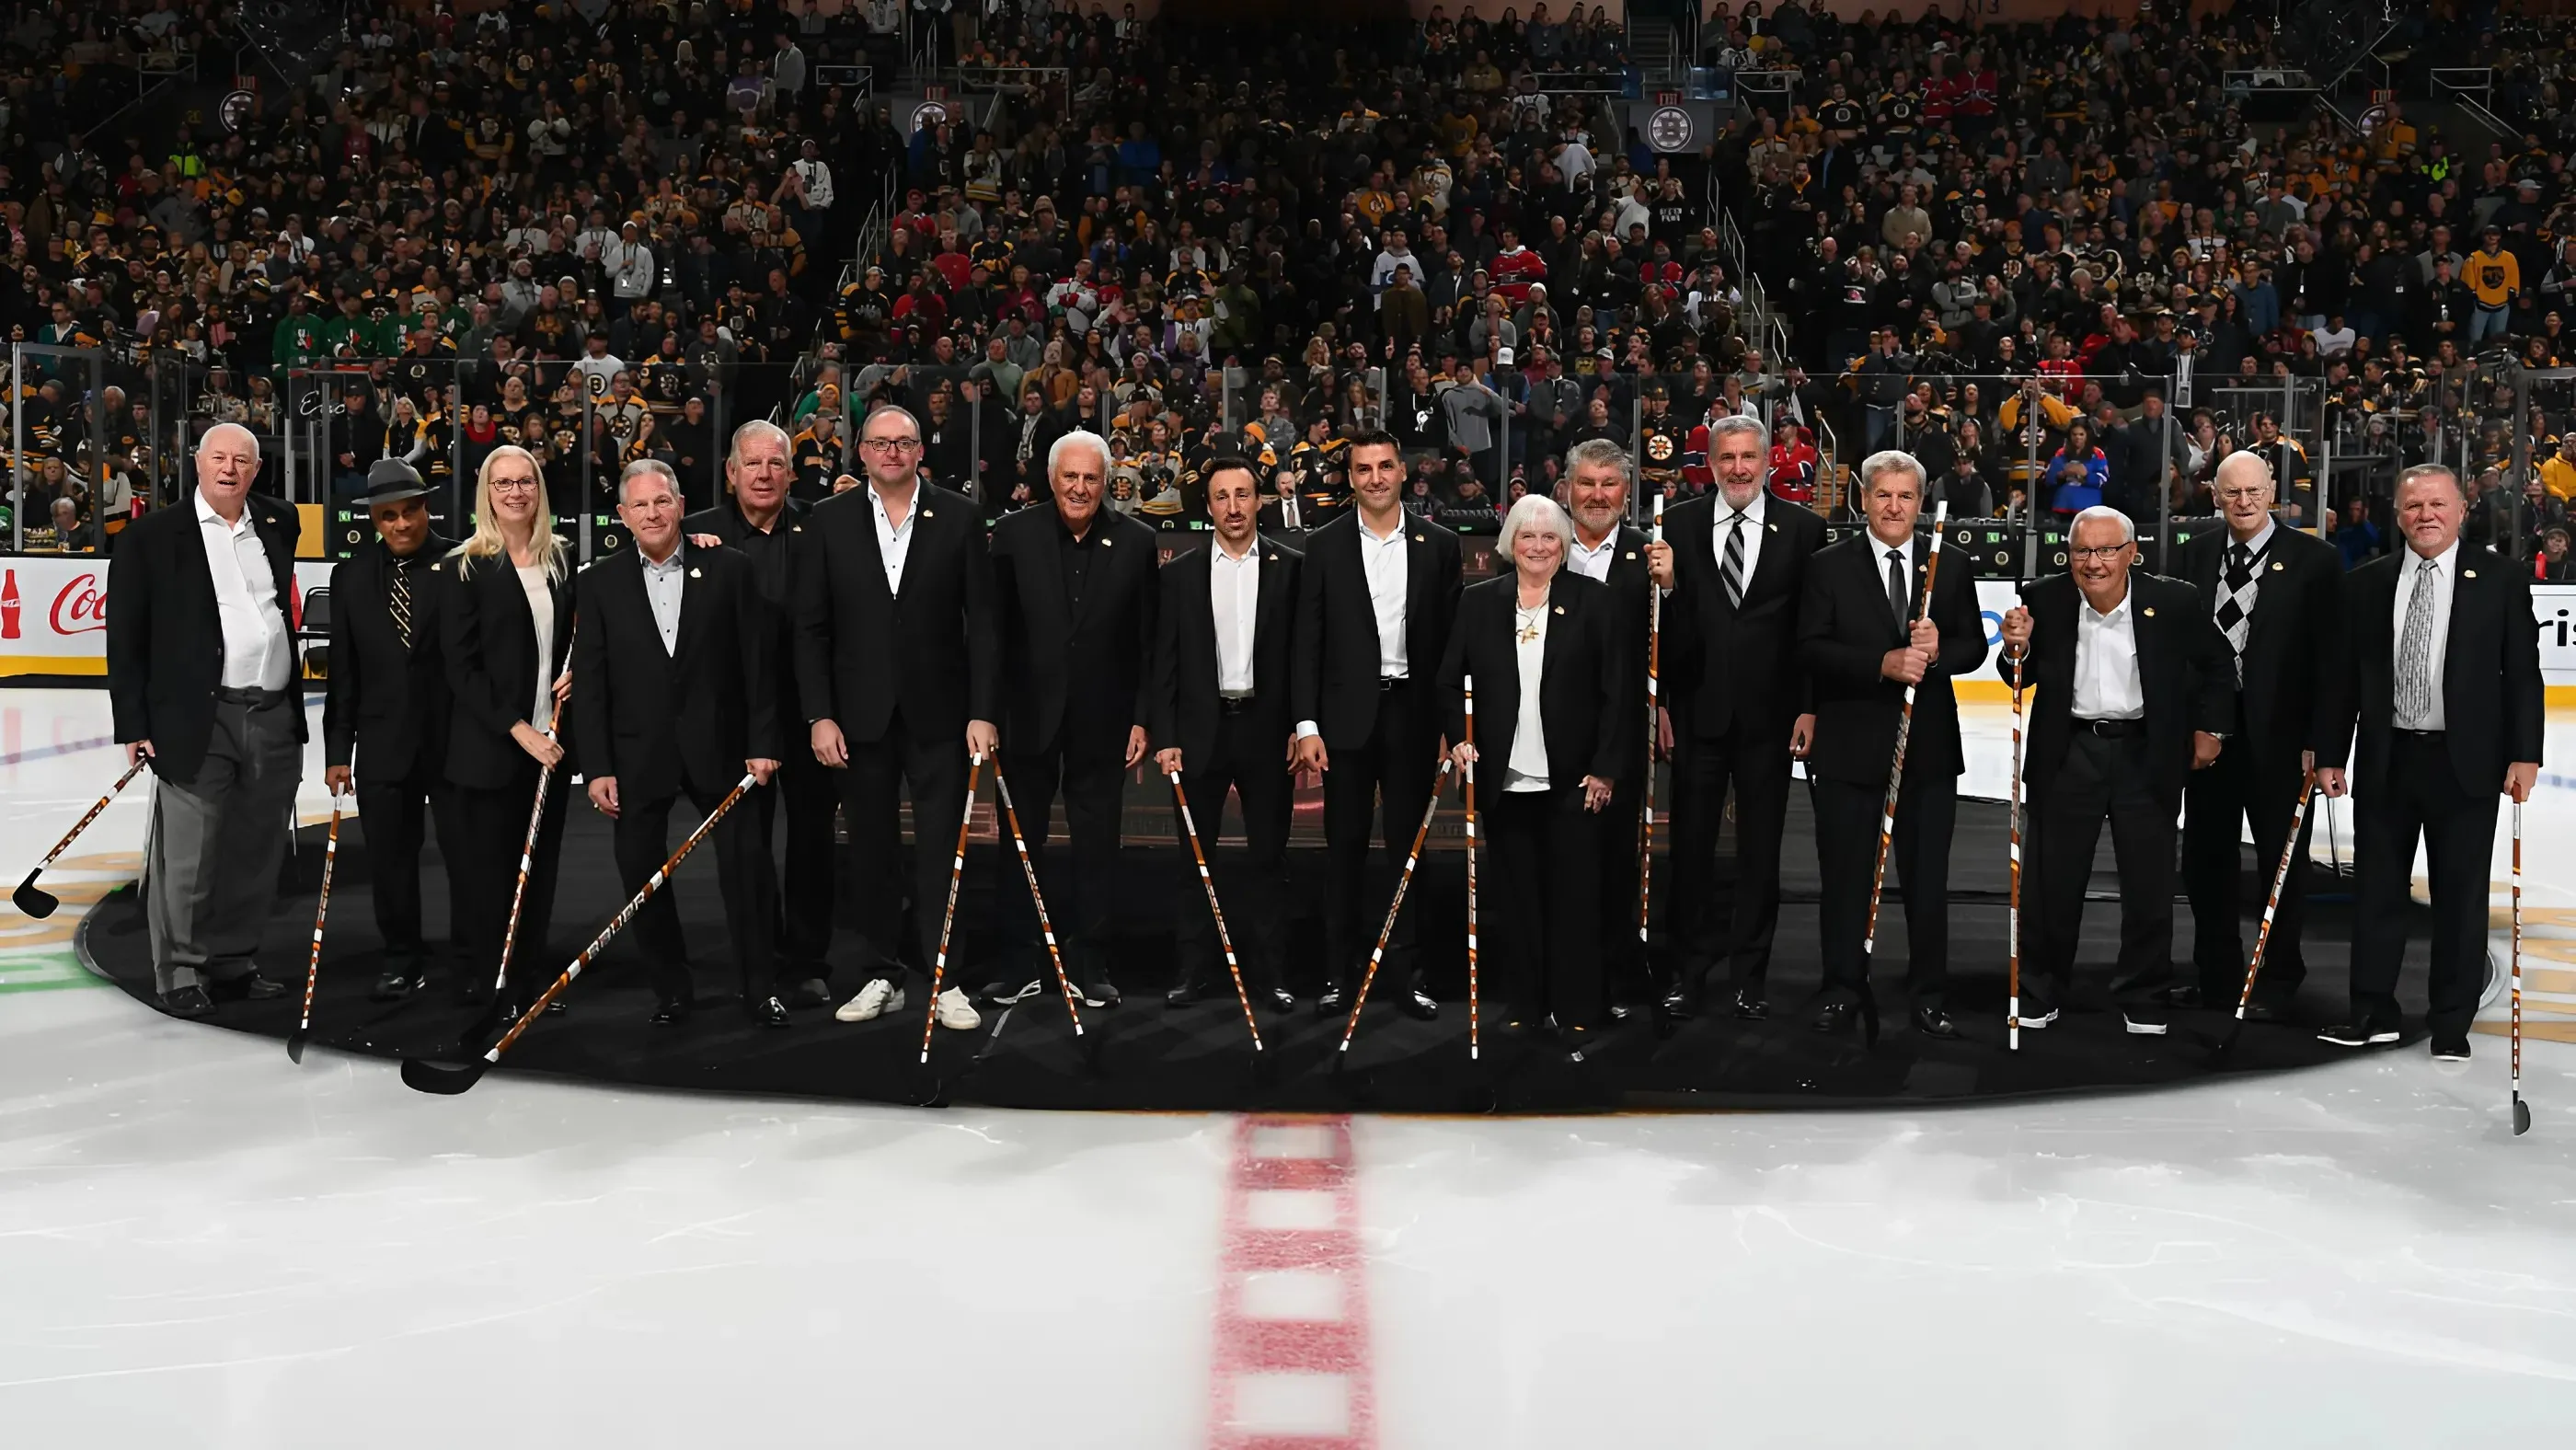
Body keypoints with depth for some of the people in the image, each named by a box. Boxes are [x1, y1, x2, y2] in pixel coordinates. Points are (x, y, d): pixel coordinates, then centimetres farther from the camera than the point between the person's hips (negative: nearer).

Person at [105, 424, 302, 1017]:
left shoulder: (278, 527, 12)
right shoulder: (151, 536, -1)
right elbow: (126, 637, -2)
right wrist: (135, 724, -7)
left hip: (275, 721, 4)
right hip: (197, 723, -4)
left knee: (256, 856, 12)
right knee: (189, 858, 0)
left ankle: (232, 963, 25)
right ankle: (181, 973, 13)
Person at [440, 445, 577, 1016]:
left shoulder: (563, 558, 9)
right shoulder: (464, 568, -5)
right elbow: (461, 667, -9)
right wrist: (518, 731, -16)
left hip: (550, 742, 4)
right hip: (491, 747, -4)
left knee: (541, 864, 9)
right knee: (491, 866, 4)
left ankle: (530, 978, 20)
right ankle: (494, 987, 14)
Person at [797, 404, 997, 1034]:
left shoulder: (959, 517, 1)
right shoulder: (829, 521, 3)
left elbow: (981, 622, -1)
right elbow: (811, 627, 3)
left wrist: (983, 712, -7)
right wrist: (819, 715, -4)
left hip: (937, 712, -1)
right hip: (861, 714, 1)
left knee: (941, 849, 2)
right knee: (871, 850, 9)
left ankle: (946, 980, 10)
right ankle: (881, 978, 19)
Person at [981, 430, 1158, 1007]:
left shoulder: (1136, 541, -1)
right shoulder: (1015, 534, -2)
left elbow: (1149, 641, 1)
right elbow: (995, 628, -2)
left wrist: (1143, 718, -3)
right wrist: (989, 711, -6)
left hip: (1101, 720, 0)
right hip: (1029, 716, 0)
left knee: (1097, 846, 8)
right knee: (1022, 842, 9)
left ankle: (1089, 964, 19)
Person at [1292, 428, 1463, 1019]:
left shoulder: (1439, 545, 4)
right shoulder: (1324, 545, 2)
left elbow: (1451, 638, 4)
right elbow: (1308, 641, 0)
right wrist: (1307, 724, -6)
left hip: (1413, 714, 1)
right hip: (1347, 715, 0)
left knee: (1408, 846, 7)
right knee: (1346, 848, 5)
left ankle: (1406, 971, 15)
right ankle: (1341, 971, 14)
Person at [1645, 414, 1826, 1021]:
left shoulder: (1802, 529, 0)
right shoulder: (1677, 524, 1)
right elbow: (1667, 627, 1)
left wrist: (1809, 707, -4)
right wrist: (1665, 585, -20)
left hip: (1768, 715, 0)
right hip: (1697, 712, 0)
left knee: (1760, 852, 9)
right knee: (1690, 847, 8)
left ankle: (1748, 976, 20)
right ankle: (1689, 970, 20)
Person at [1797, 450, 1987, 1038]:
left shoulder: (1950, 567, 8)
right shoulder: (1829, 566, 1)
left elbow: (1973, 648, 6)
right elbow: (1812, 649, -8)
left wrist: (1936, 652, -16)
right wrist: (1883, 664, -19)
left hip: (1929, 747, 2)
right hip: (1849, 745, -2)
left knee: (1927, 879, 7)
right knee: (1845, 876, 5)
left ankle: (1928, 996, 18)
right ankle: (1843, 991, 17)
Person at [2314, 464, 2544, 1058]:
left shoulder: (2501, 581, 0)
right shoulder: (2367, 583, 6)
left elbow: (2522, 673, -1)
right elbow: (2346, 676, 7)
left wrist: (2524, 755, -8)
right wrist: (2331, 754, 4)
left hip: (2466, 763, -2)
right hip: (2385, 760, 2)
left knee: (2461, 895, 4)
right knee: (2377, 890, 8)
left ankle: (2451, 1024, 15)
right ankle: (2373, 1014, 19)